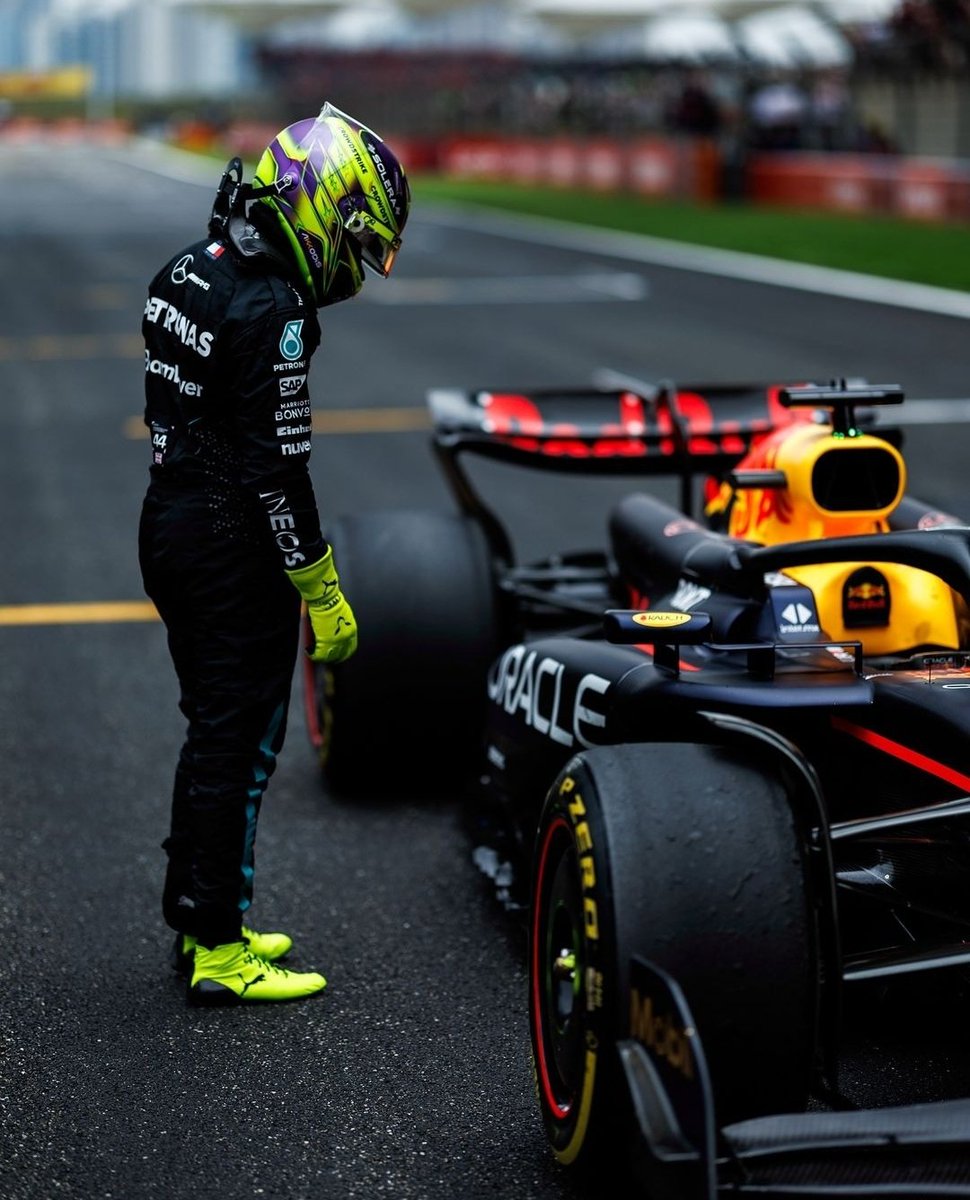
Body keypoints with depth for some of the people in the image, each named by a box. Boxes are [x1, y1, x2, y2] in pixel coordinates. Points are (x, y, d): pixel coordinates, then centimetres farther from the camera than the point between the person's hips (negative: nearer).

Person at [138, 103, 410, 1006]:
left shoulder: (187, 271, 9)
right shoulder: (269, 310, -21)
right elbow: (277, 467, -22)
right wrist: (322, 592, -16)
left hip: (166, 522, 9)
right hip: (233, 549, -9)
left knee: (212, 729, 18)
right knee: (240, 743, -1)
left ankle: (196, 920, 27)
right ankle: (219, 954, 6)